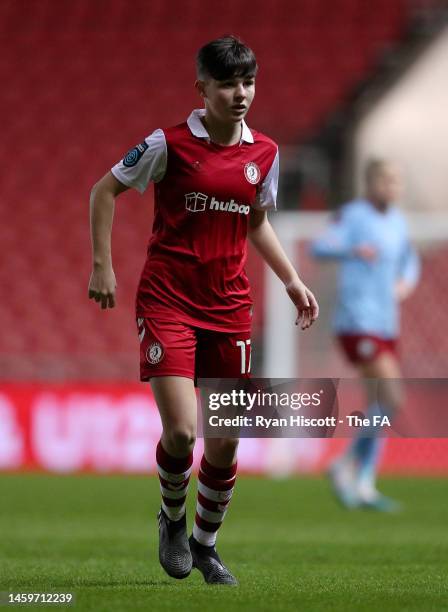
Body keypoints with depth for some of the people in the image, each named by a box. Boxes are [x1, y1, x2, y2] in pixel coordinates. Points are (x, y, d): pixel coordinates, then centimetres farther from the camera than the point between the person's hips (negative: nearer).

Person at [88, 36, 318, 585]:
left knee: (225, 442, 5)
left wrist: (292, 281, 14)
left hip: (229, 307, 4)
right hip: (167, 299, -4)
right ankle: (172, 518, 15)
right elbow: (105, 191, 2)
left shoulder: (264, 153, 5)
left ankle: (205, 543, 27)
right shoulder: (170, 144, -9)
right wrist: (102, 266, -3)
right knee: (181, 430, -16)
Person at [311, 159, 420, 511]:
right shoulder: (353, 215, -10)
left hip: (386, 327, 8)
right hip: (357, 323, -8)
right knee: (392, 399, -16)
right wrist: (353, 250, -43)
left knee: (381, 405, 7)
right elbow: (320, 248, -24)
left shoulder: (396, 220, 13)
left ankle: (363, 486, 12)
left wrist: (407, 281, 8)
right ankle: (347, 467, -3)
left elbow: (409, 258, 30)